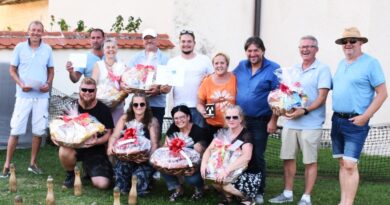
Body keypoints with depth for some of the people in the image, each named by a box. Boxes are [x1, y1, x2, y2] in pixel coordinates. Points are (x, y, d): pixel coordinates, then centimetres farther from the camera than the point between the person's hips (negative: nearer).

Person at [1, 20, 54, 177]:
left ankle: (33, 163, 19)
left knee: (39, 130, 5)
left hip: (41, 96, 2)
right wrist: (21, 84, -12)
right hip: (23, 95, -2)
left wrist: (48, 84, -5)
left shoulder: (47, 49, 5)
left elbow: (51, 70, 13)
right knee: (15, 130, -3)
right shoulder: (20, 47, 0)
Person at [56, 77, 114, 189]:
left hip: (95, 150, 0)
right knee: (64, 152, -37)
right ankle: (70, 175, -1)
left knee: (102, 184, -17)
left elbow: (109, 133, -4)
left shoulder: (103, 109, -5)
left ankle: (88, 170, 22)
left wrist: (97, 141, -25)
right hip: (74, 146, 0)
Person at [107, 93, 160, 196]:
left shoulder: (152, 121, -2)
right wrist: (110, 146, -23)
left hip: (144, 159, -2)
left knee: (141, 190, -20)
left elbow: (154, 144, -10)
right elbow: (115, 136, 1)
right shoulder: (125, 118, 6)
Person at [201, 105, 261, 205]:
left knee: (224, 184, -29)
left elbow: (246, 157, -35)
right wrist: (204, 163, -23)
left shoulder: (246, 134, -18)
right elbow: (209, 149, -2)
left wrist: (227, 170, -44)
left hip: (249, 174, -6)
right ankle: (228, 197, 8)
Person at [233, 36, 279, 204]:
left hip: (260, 121, -4)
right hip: (239, 119, 4)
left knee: (257, 156, 2)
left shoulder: (273, 69, -7)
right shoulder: (241, 66, 7)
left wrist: (273, 121, -13)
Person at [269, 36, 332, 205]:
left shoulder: (322, 69, -5)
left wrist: (304, 111, -22)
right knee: (288, 158, 10)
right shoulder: (293, 69, 14)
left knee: (310, 161, 2)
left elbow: (322, 97, -12)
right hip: (290, 122, 6)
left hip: (311, 124, -6)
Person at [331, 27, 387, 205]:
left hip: (355, 122, -7)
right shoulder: (341, 64, 14)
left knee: (350, 165, -11)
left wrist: (365, 117, -16)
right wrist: (336, 115, 11)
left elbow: (382, 93, -11)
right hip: (337, 119, 7)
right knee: (342, 164, 11)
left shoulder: (370, 63, -8)